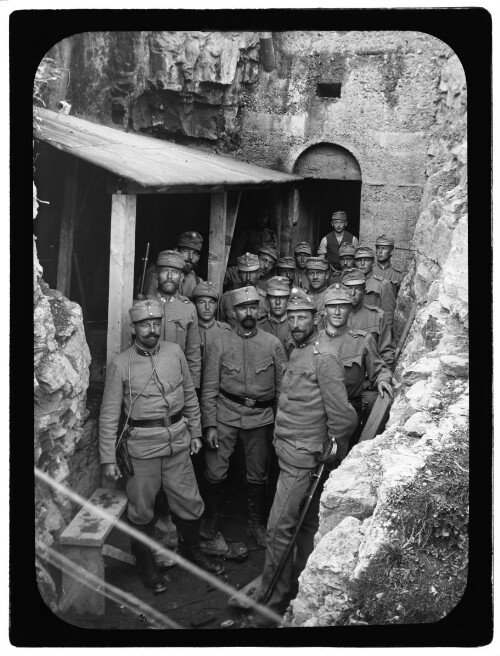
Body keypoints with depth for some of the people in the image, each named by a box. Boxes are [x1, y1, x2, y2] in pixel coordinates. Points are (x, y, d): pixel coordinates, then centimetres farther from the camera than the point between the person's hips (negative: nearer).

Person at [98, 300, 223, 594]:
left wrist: (195, 432, 12)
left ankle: (192, 550, 39)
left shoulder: (175, 352, 0)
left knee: (190, 502, 12)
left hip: (178, 441, 3)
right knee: (142, 509, 10)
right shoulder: (120, 365, -8)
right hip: (141, 445, -3)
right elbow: (109, 415, -6)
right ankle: (146, 562, 33)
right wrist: (108, 457, -7)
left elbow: (190, 395, 10)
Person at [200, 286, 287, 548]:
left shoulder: (273, 344, 0)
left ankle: (256, 523, 33)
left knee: (258, 475, 12)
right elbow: (209, 388, -1)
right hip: (225, 414, -1)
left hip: (261, 417, 1)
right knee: (214, 472, 0)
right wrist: (209, 425, -6)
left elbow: (282, 386, 4)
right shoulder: (220, 345, -1)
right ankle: (212, 517, 26)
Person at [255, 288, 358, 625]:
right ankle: (300, 585, 34)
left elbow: (342, 416, -19)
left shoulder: (324, 357, -17)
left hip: (303, 458, -9)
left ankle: (271, 603, 6)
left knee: (279, 528, -5)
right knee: (306, 524, 20)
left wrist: (332, 454, -9)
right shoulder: (296, 352, 10)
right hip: (290, 454, 9)